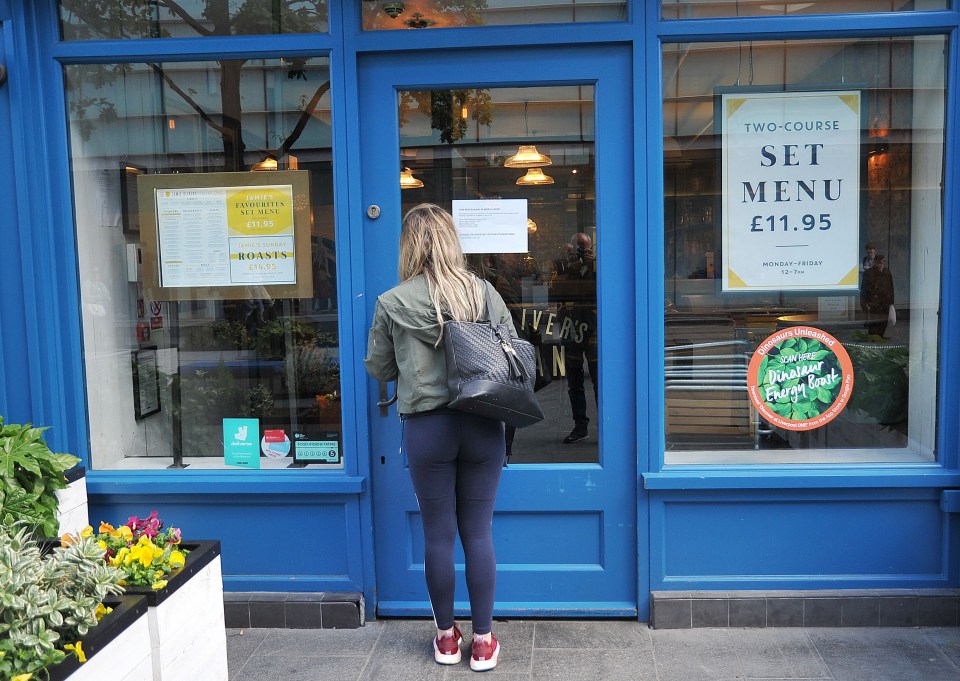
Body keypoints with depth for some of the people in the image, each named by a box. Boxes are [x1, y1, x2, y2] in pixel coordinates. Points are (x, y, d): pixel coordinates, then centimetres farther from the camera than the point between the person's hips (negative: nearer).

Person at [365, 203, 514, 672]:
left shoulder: (391, 303, -5)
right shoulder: (484, 293, -3)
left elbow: (378, 367, 5)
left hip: (427, 427, -1)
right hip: (482, 425, 1)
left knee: (438, 536, 11)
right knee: (478, 534, 10)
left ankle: (446, 637, 27)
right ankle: (483, 641, 20)